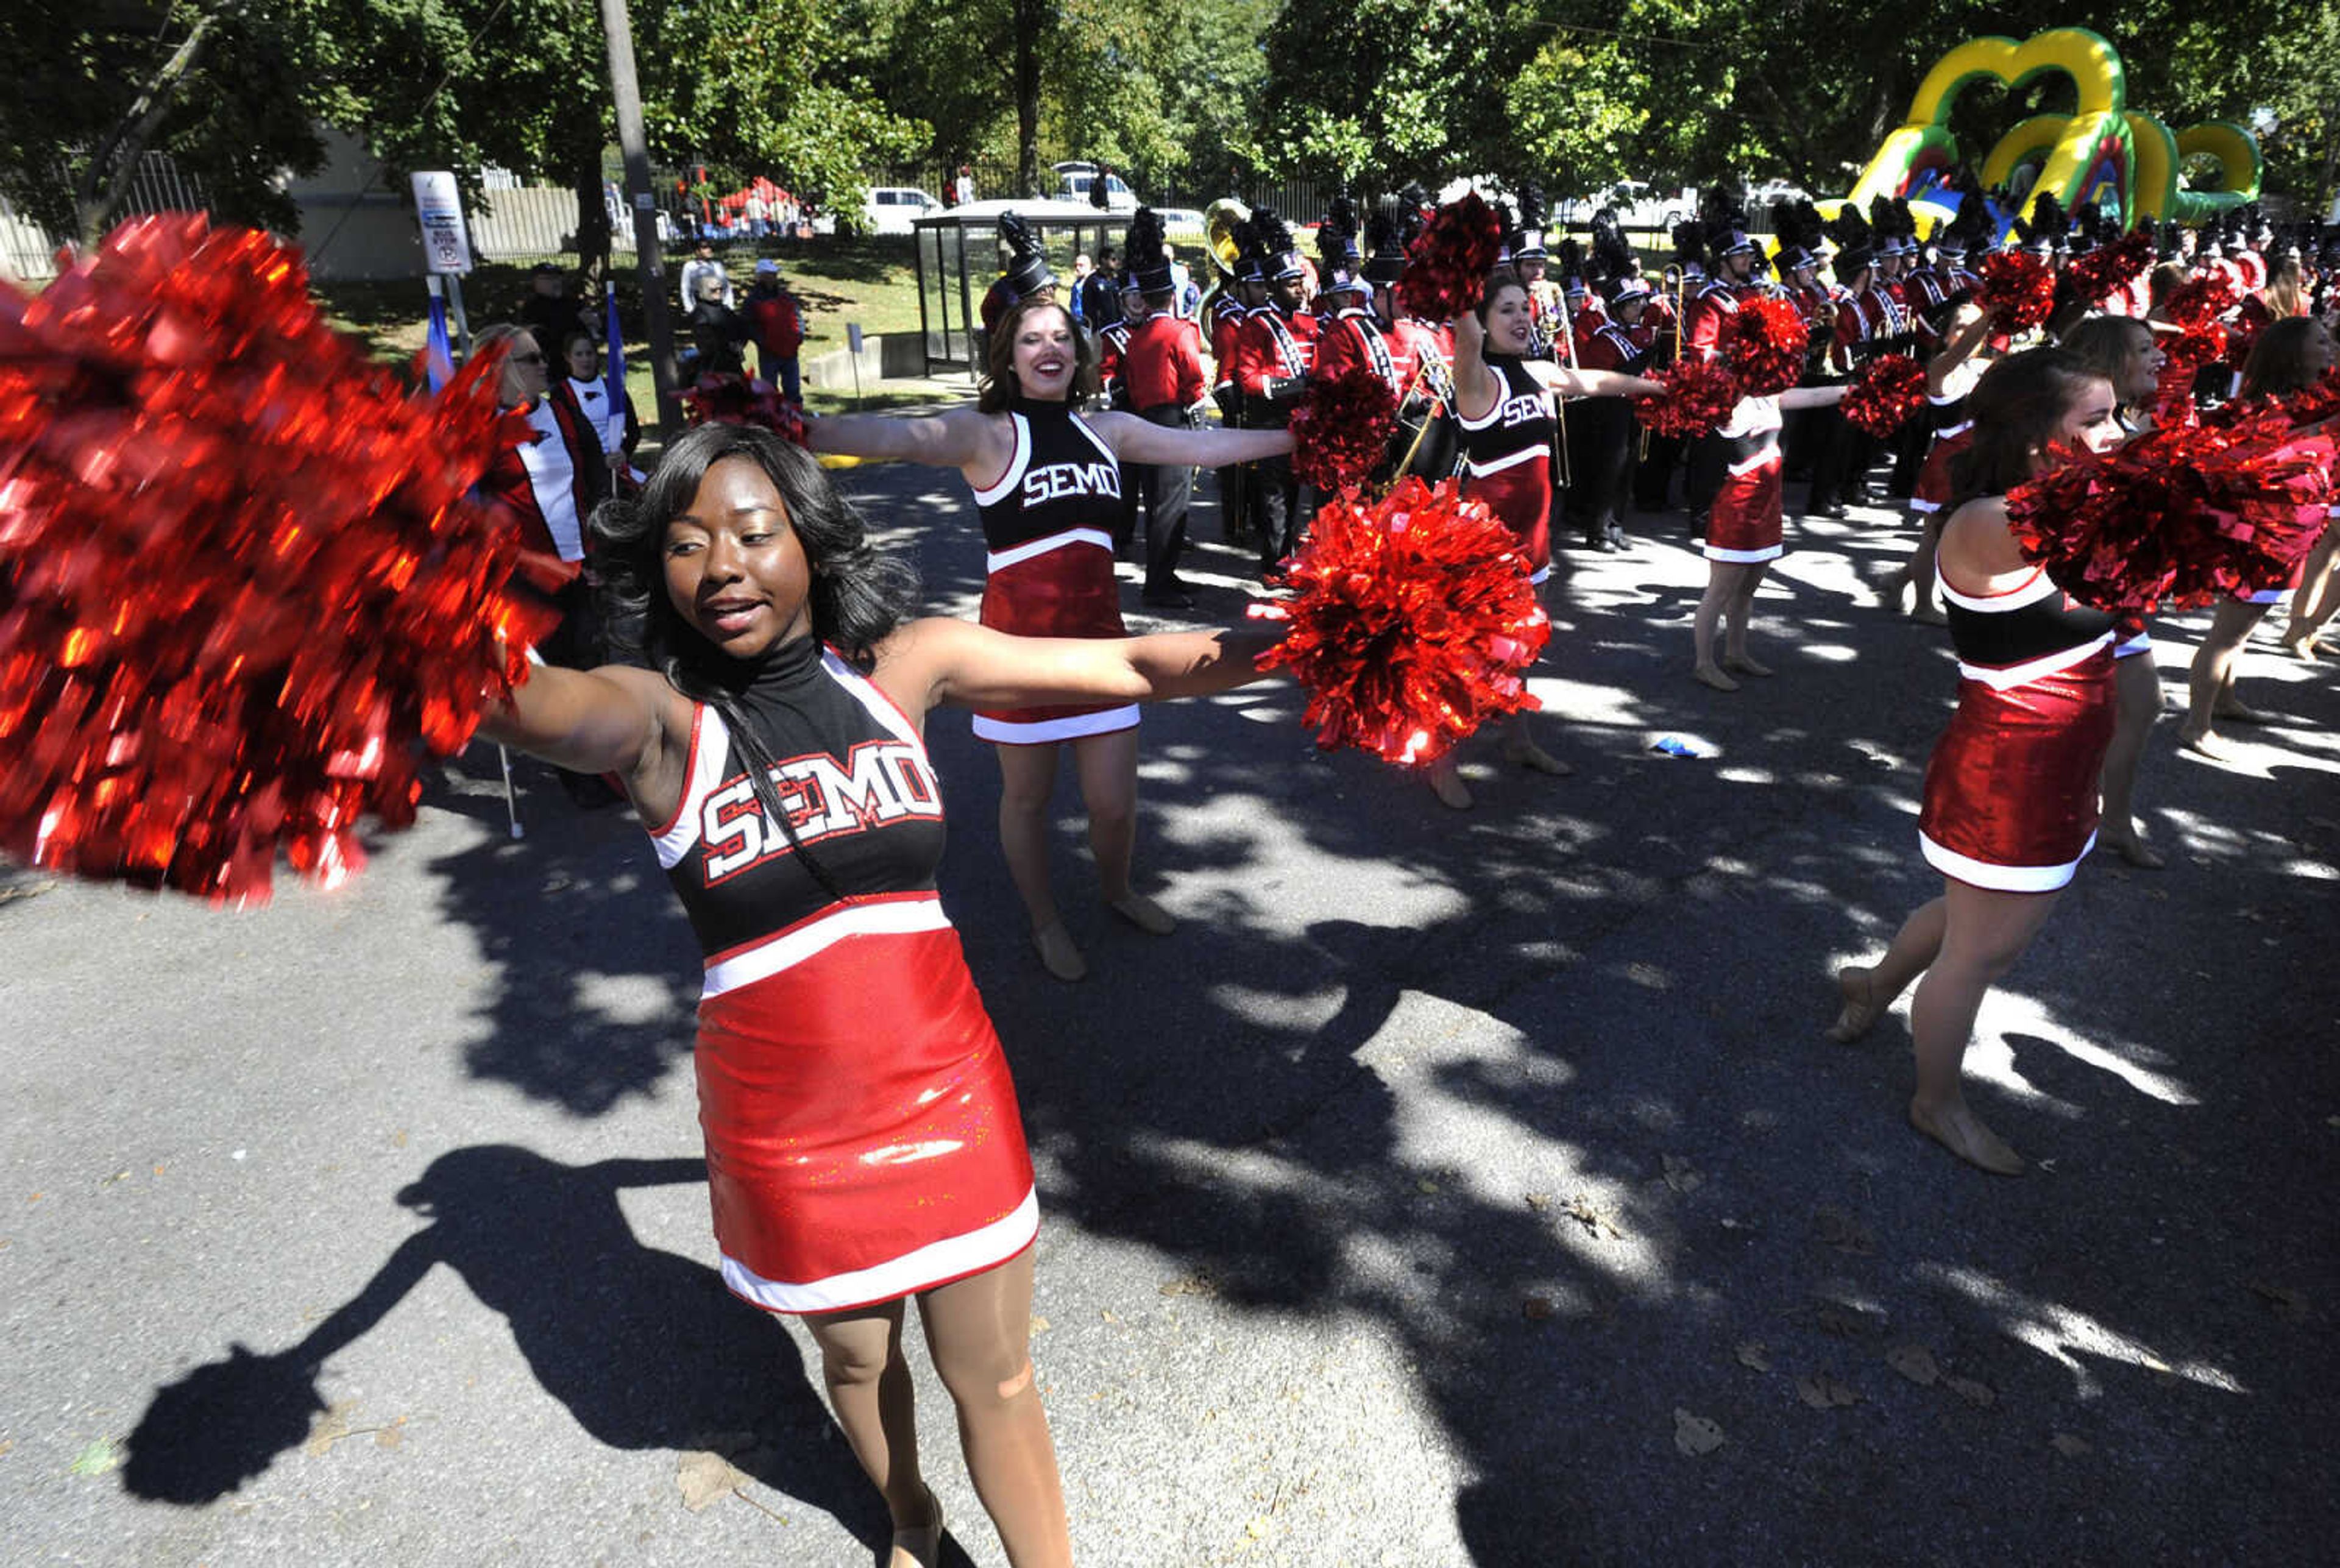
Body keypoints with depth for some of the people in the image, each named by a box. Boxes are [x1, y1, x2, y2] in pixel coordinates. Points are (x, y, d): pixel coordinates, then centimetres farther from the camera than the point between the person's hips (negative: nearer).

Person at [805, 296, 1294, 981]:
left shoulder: (1108, 431, 9)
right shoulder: (984, 433, -9)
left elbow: (1204, 445, 12)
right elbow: (899, 438, -26)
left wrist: (1300, 436, 12)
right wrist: (798, 430, -43)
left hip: (1098, 635, 4)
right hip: (1020, 640, -4)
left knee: (1115, 804, 8)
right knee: (1027, 797, 11)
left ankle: (1117, 890, 40)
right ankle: (1045, 923, 35)